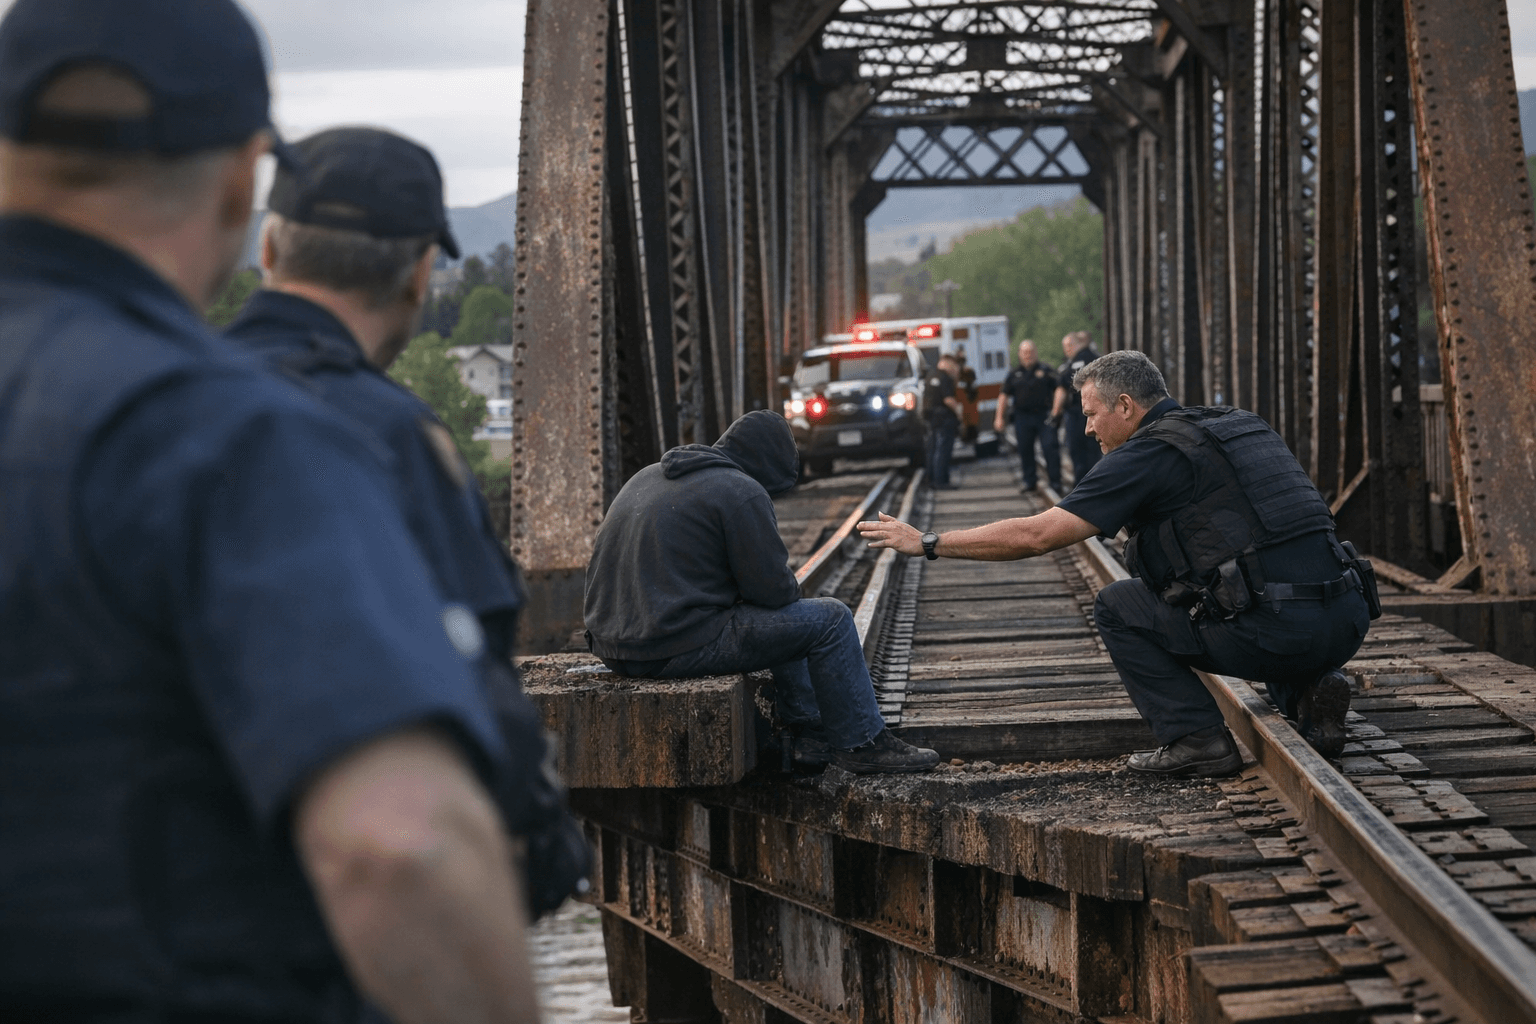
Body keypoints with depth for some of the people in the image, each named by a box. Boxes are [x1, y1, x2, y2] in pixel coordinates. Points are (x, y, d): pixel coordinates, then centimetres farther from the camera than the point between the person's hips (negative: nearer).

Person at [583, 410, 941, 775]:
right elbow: (774, 590, -10)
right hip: (677, 648, -10)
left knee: (774, 620, 31)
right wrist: (789, 588, 14)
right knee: (830, 620, 1)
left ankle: (811, 732, 36)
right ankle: (862, 744, 12)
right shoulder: (741, 492, -10)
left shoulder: (648, 476, 17)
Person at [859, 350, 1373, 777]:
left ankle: (1196, 738, 3)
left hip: (1276, 632, -7)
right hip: (1348, 626, 7)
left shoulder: (1148, 454, -1)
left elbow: (1036, 535, -4)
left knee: (1117, 606, 11)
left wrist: (926, 542, 6)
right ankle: (1311, 688, 11)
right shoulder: (1242, 424, 22)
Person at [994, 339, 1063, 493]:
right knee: (1025, 451, 6)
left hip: (1044, 416, -3)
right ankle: (1030, 481, 17)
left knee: (1050, 448, -9)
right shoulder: (1015, 374, 11)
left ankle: (1055, 481, -4)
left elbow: (1056, 392, 5)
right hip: (1023, 418, 3)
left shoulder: (1046, 371, 5)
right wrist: (999, 417, 7)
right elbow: (1004, 396, 13)